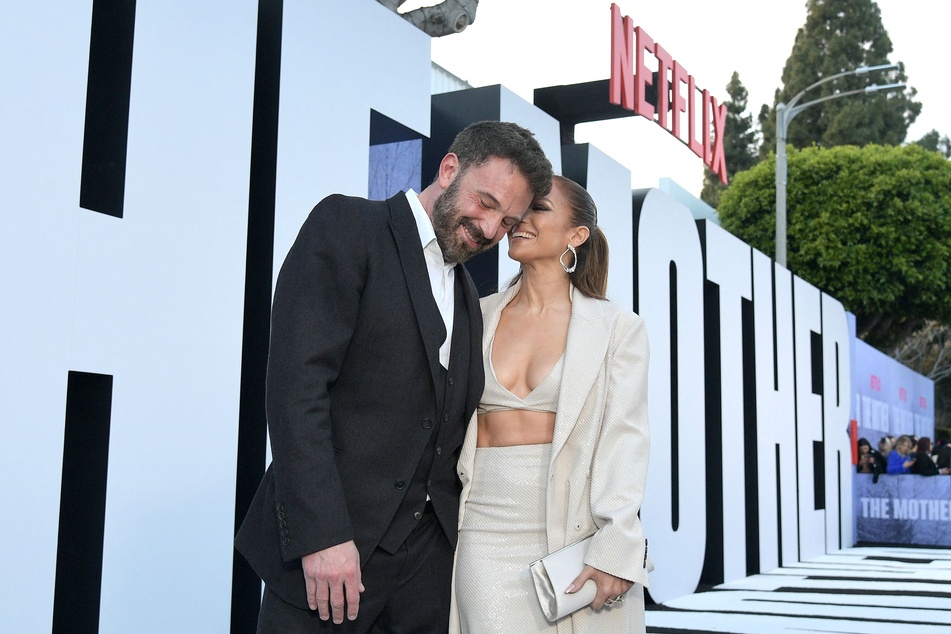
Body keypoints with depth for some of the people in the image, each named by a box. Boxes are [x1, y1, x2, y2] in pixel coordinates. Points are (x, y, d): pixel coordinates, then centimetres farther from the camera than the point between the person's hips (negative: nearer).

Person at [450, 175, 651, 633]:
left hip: (578, 534, -2)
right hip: (488, 533, 2)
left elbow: (624, 439, -4)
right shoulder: (480, 316, 10)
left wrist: (615, 549, -15)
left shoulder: (617, 327, 2)